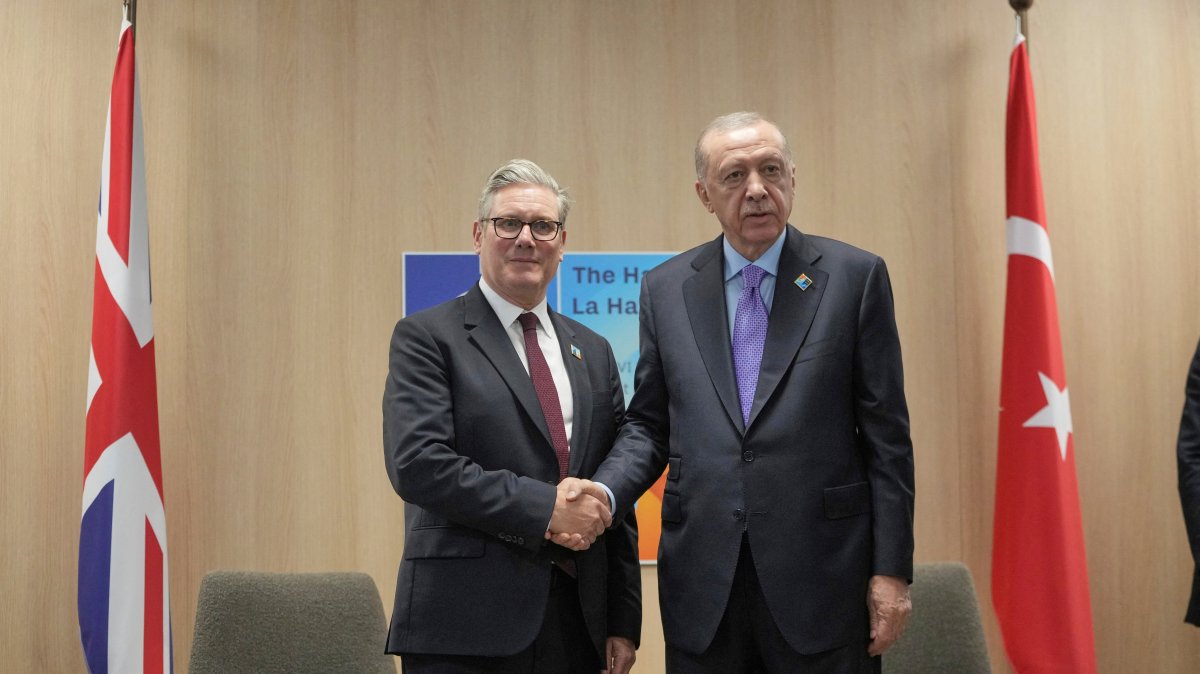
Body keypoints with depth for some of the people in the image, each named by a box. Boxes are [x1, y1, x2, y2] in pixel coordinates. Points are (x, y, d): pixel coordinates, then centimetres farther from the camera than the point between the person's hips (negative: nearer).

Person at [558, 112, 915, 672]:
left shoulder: (854, 276, -1)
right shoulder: (666, 288, 7)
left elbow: (885, 434, -1)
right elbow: (648, 424, 11)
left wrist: (892, 570, -4)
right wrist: (605, 490, -9)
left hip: (821, 575, -2)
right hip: (703, 580, 2)